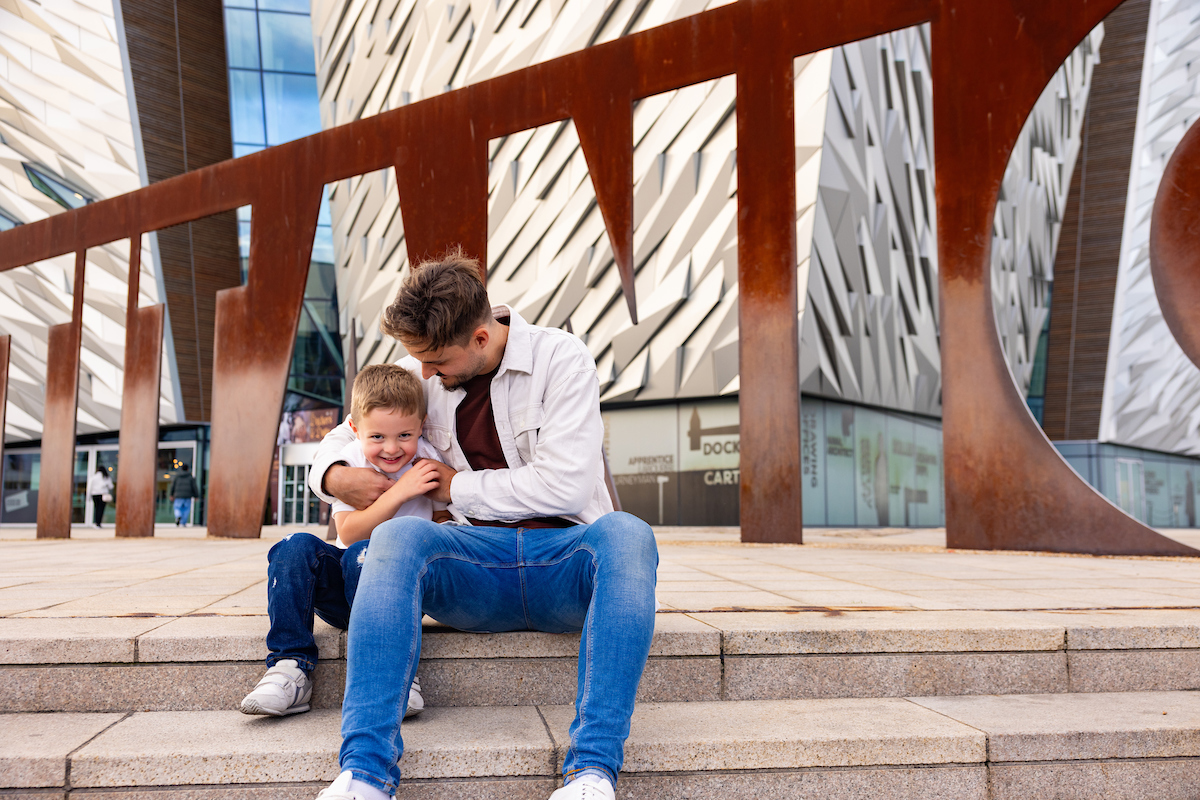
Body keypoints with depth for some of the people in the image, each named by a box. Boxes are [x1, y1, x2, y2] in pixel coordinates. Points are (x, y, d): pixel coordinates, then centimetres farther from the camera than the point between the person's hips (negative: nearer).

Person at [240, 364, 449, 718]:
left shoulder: (426, 460, -4)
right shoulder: (348, 462, -4)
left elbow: (444, 521, 8)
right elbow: (348, 532, -17)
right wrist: (399, 492, -25)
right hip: (341, 595, 3)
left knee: (363, 554, -33)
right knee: (296, 547, -24)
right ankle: (290, 666, -21)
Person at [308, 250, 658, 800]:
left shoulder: (561, 359, -4)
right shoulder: (423, 374, 10)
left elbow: (564, 486, -13)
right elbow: (346, 436, 21)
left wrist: (457, 487, -5)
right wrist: (334, 475, -4)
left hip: (565, 557, -2)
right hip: (481, 570, 3)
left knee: (625, 534, -36)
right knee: (397, 536, -29)